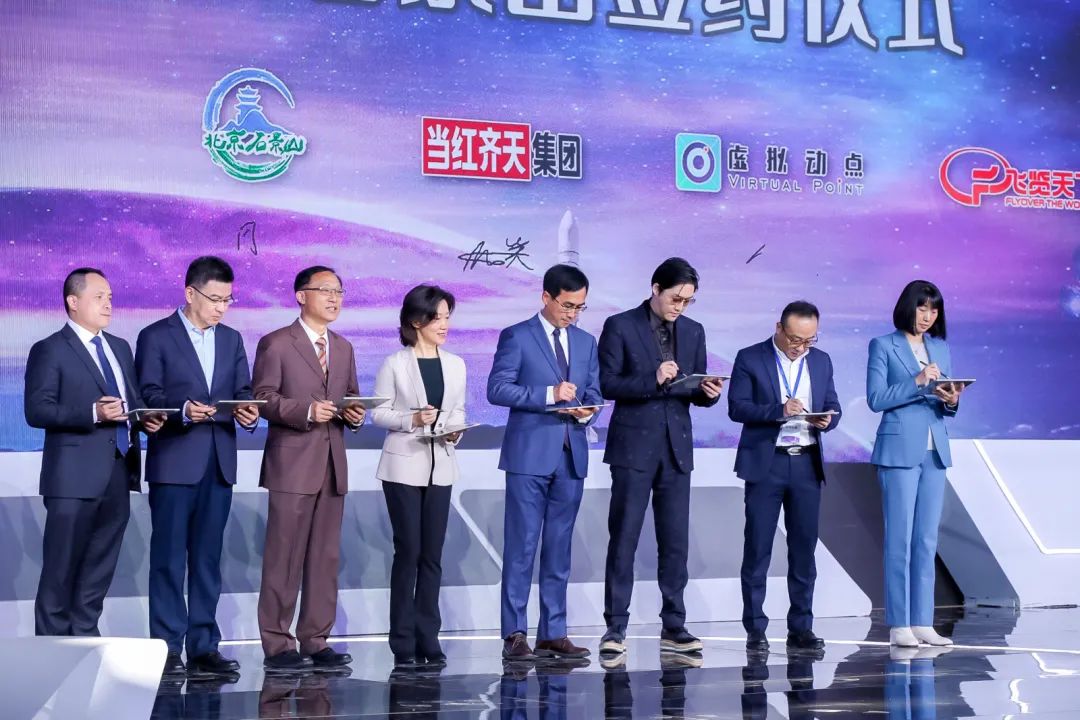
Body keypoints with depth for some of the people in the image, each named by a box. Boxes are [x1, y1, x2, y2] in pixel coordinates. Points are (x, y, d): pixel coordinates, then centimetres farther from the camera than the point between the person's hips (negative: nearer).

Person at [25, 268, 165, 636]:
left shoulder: (120, 347, 19)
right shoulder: (49, 350, -3)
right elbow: (37, 410, -13)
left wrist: (144, 418, 0)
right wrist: (93, 413, -23)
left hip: (118, 476, 7)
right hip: (75, 478, -7)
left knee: (98, 572, 12)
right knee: (61, 571, -2)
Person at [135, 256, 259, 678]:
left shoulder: (232, 340, 15)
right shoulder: (156, 337, 0)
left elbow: (243, 391, 11)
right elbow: (148, 395, -6)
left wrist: (248, 413, -11)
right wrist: (183, 410, -24)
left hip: (219, 463, 5)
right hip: (173, 463, -5)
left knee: (208, 557, 8)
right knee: (169, 558, -1)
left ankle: (204, 646, 13)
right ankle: (167, 648, 4)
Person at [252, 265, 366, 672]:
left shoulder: (343, 348, 17)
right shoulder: (276, 344, -2)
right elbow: (263, 398, -8)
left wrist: (354, 414, -1)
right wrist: (307, 410, -20)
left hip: (333, 464, 6)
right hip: (292, 464, -6)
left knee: (326, 557, 8)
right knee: (284, 557, -4)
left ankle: (315, 641, 15)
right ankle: (277, 645, 3)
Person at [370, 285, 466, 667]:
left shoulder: (455, 365, 10)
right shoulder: (395, 364, -2)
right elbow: (377, 412, -2)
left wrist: (455, 429, -6)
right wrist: (411, 419, -17)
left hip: (441, 468, 4)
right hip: (404, 467, -4)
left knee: (432, 554, 5)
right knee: (408, 551, -3)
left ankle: (427, 639, 11)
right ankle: (403, 643, 5)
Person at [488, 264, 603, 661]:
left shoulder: (586, 342, 15)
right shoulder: (517, 337, -1)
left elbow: (594, 393, 17)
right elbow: (497, 389, -9)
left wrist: (587, 411, -6)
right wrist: (549, 394, -17)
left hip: (571, 457, 5)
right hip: (530, 455, -5)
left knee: (559, 550, 8)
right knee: (521, 547, -3)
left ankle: (553, 634, 14)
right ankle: (514, 634, 2)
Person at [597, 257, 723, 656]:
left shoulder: (693, 331, 12)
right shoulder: (620, 326, -2)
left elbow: (696, 390, 14)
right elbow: (607, 384, -7)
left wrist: (708, 392, -9)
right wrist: (653, 380, -20)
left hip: (676, 448, 4)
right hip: (634, 447, -4)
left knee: (675, 543, 6)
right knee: (623, 540, -2)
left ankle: (674, 627, 13)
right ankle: (615, 627, 3)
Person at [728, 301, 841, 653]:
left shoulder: (821, 361, 11)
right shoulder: (750, 359, -2)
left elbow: (833, 408, 12)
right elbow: (737, 407, -9)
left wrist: (826, 419, -11)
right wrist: (778, 410, -22)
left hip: (807, 464, 4)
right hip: (765, 464, -3)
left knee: (804, 549, 6)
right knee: (757, 549, 0)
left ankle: (801, 628, 13)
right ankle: (755, 629, 6)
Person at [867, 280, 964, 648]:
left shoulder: (940, 348, 15)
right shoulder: (883, 345, 0)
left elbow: (943, 403, 16)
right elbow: (875, 398, -8)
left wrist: (951, 401, -6)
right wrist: (917, 382, -16)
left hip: (935, 451, 5)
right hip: (900, 451, -5)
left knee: (927, 540, 6)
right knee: (900, 539, -5)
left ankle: (922, 622, 10)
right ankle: (898, 625, -1)